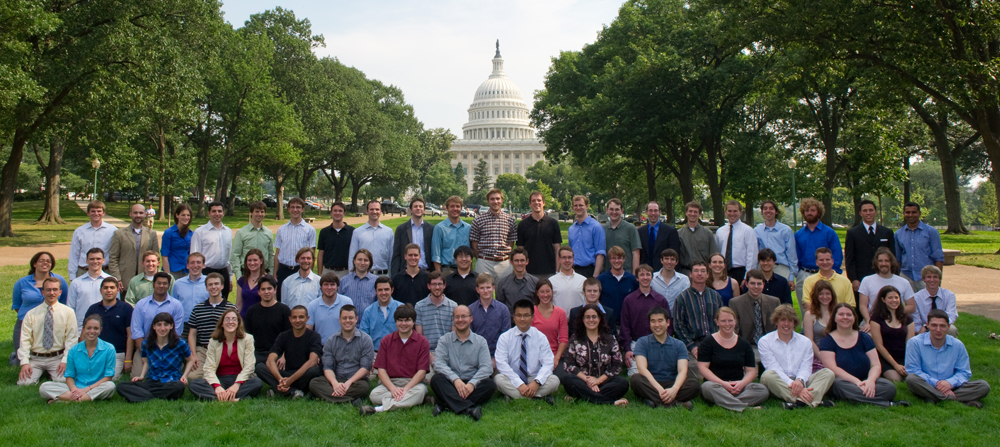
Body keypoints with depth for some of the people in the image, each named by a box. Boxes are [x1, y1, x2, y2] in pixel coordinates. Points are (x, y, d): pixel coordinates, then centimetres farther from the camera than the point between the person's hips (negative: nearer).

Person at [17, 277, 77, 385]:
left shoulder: (68, 312, 4)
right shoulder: (31, 314, 7)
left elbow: (71, 339, -1)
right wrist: (24, 362, -11)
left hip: (57, 358, -1)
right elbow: (24, 340, 1)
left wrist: (65, 361, -12)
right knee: (24, 382, -23)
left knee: (63, 380, -26)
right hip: (35, 359, 1)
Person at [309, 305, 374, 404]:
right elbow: (327, 367, 2)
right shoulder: (331, 341, 12)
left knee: (363, 386, -37)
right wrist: (335, 383, -19)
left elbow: (366, 367, -4)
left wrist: (349, 383, -18)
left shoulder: (365, 339, 3)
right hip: (336, 380, 3)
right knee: (313, 383, -25)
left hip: (356, 381, -3)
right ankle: (351, 399, -37)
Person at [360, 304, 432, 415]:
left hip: (413, 383, -1)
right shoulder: (386, 341, 9)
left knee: (420, 390, -37)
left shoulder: (422, 341, 3)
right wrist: (392, 388, -16)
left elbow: (422, 371, -4)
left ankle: (380, 408, -39)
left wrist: (406, 389, -19)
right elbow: (381, 369, 2)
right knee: (374, 395, -30)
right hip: (390, 382, 2)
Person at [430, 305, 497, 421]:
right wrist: (455, 379, -23)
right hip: (450, 384, 0)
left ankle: (444, 404, -33)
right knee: (435, 379, -29)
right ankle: (469, 408, -44)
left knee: (490, 385, -28)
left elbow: (487, 367, -3)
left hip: (472, 384, 1)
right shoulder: (444, 340, 10)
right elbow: (438, 363, -6)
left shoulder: (481, 341, 10)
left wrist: (472, 383, -21)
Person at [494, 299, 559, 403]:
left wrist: (537, 382, -25)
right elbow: (501, 363, -12)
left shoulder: (541, 337, 2)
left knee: (554, 380, -25)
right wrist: (519, 384, -25)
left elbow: (548, 363, -6)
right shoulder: (504, 337, -1)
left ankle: (513, 396, -24)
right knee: (498, 379, -32)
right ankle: (541, 396, -32)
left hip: (534, 378, 1)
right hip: (513, 381, -1)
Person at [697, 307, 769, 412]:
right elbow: (703, 367, -4)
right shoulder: (708, 342, 6)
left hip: (739, 386, 3)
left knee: (763, 390, -25)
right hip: (717, 384, -3)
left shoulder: (744, 344, 14)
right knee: (707, 387, -38)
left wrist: (742, 383, -12)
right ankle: (746, 408, -43)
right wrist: (723, 383, -17)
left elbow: (751, 371, 11)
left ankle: (722, 401, -33)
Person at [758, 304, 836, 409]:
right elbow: (774, 369, -9)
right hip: (778, 385, -3)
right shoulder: (764, 341, 3)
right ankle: (811, 401, -44)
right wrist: (792, 384, -25)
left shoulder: (805, 342, 15)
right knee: (767, 375, -35)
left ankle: (802, 400, -45)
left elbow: (805, 368, 2)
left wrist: (799, 380, -23)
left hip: (801, 383, 3)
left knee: (828, 373, -18)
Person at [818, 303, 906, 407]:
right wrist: (856, 381, -24)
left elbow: (876, 365, 4)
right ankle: (887, 403, -34)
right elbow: (833, 369, -10)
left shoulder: (864, 338, 13)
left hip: (865, 381, 3)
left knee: (890, 387, -25)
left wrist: (871, 380, -19)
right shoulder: (827, 341, 2)